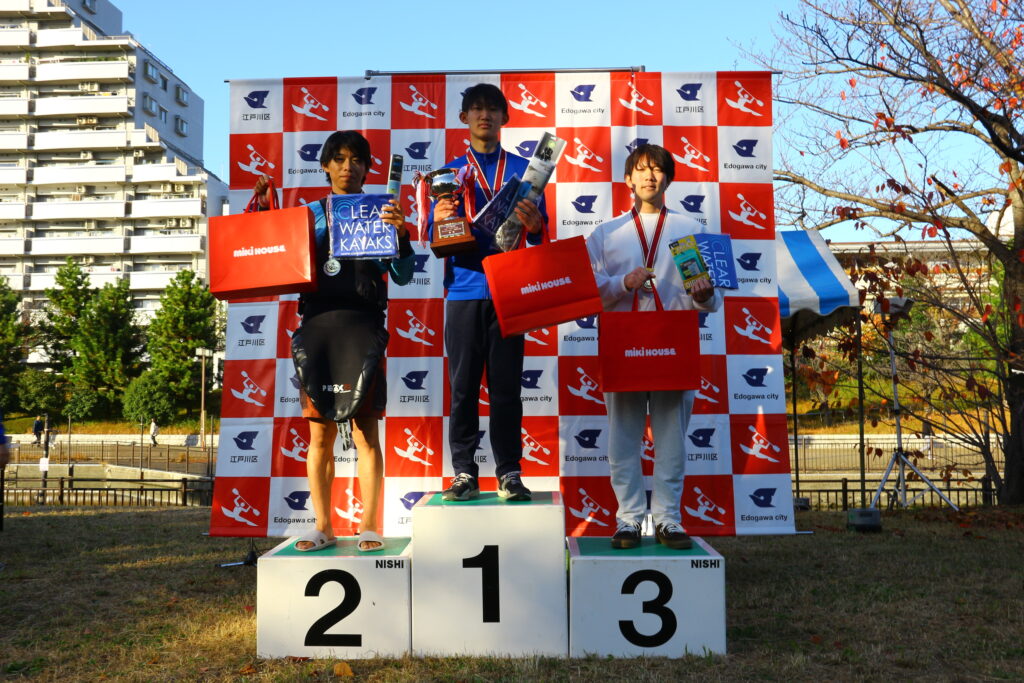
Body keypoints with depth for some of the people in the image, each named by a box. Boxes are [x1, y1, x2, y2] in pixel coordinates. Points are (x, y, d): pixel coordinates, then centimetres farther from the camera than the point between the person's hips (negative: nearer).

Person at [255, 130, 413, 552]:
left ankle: (368, 525, 5)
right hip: (316, 325, 2)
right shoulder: (309, 214, 14)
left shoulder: (379, 213, 9)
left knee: (365, 431, -2)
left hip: (361, 327, -2)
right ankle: (323, 527, 12)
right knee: (319, 434, 4)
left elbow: (402, 276, 4)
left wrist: (401, 235, -13)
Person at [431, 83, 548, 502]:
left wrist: (533, 225, -17)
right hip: (463, 291, 1)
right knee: (463, 386, 1)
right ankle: (464, 474, 7)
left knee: (506, 385, 0)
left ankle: (509, 474, 6)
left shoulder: (523, 169, 12)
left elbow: (540, 236, 6)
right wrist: (439, 219, -14)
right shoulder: (449, 172, 14)